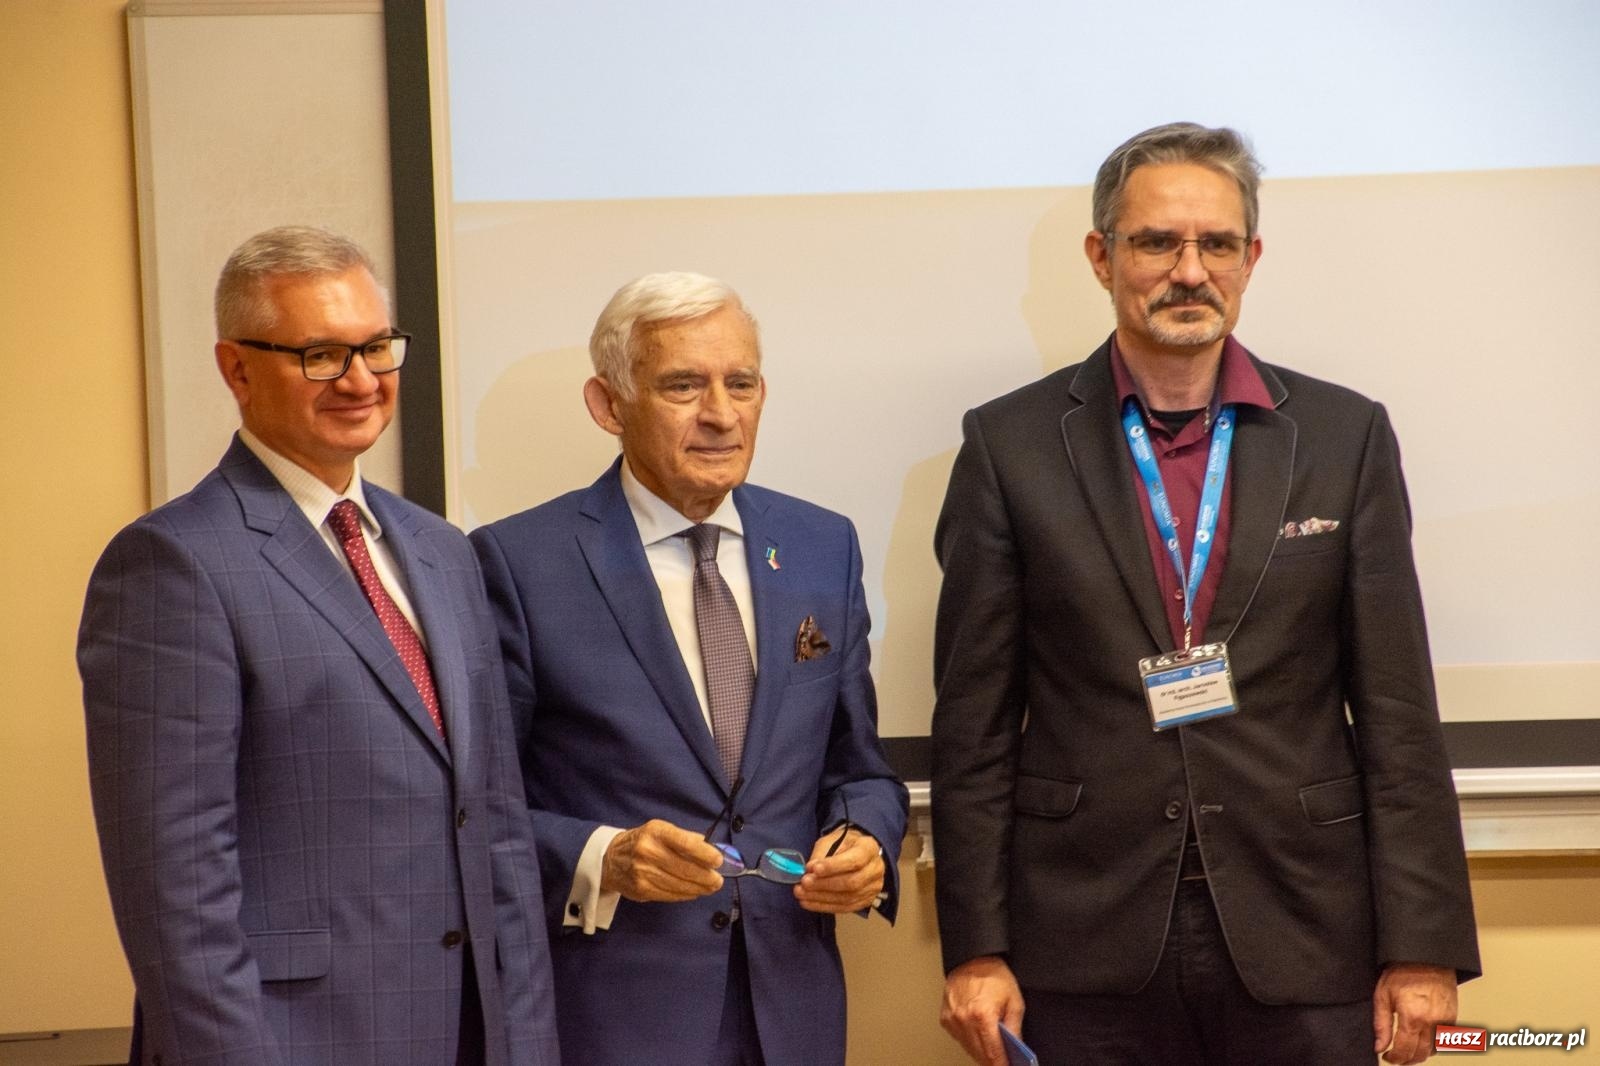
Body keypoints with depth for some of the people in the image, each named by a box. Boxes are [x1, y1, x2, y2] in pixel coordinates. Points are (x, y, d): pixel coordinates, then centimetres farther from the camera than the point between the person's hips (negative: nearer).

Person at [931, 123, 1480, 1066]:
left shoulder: (1345, 437, 4)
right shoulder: (1010, 444, 2)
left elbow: (1398, 712, 2)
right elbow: (974, 718, 2)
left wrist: (1422, 948, -2)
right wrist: (976, 949, -3)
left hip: (1300, 943, 1)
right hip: (1087, 944, 0)